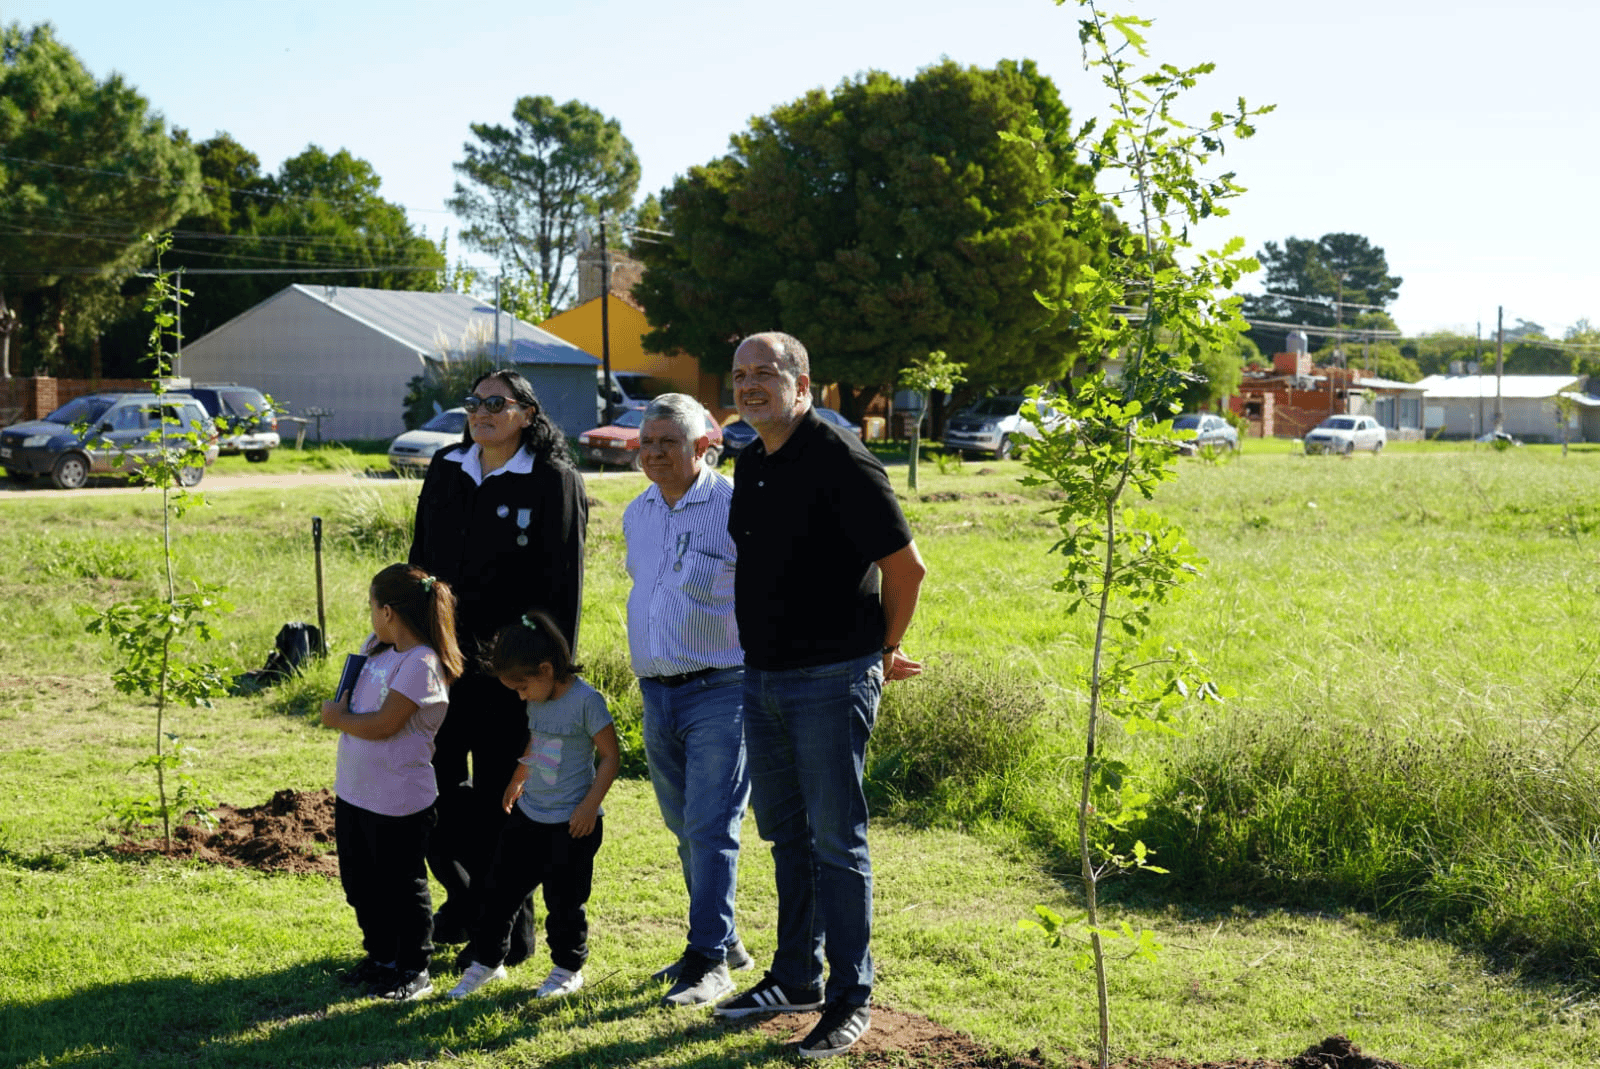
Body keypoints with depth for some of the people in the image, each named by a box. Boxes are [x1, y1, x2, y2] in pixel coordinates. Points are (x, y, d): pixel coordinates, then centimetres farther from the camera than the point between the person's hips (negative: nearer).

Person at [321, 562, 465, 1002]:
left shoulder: (421, 664, -20)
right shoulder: (376, 648, 7)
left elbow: (383, 723, -23)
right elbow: (352, 700, 20)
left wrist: (338, 718, -9)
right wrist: (339, 713, -2)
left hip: (399, 801, -9)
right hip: (354, 792, 9)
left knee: (402, 886, 5)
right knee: (361, 883, 19)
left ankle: (414, 969, 18)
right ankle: (381, 957, 35)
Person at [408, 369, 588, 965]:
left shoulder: (553, 482, -6)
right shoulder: (445, 471, 11)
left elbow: (563, 583, -8)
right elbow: (422, 559, 17)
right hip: (443, 653, 5)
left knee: (500, 793, 1)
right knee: (434, 777, 8)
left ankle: (509, 924, 15)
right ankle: (466, 895, 30)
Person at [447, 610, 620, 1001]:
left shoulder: (586, 701, -18)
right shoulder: (537, 701, 4)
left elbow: (611, 755, -15)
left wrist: (590, 805, -18)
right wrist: (517, 780, 32)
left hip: (571, 823, -7)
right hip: (528, 814, 7)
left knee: (564, 901, 3)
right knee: (501, 888, 10)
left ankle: (568, 968, 22)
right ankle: (485, 961, 24)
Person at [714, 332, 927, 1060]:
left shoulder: (839, 461, -15)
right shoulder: (751, 462, 10)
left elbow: (906, 568, -14)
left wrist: (883, 651, -1)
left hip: (830, 679, -8)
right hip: (763, 677, 8)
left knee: (836, 840, -2)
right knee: (787, 834, 16)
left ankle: (850, 998, 7)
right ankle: (796, 978, 29)